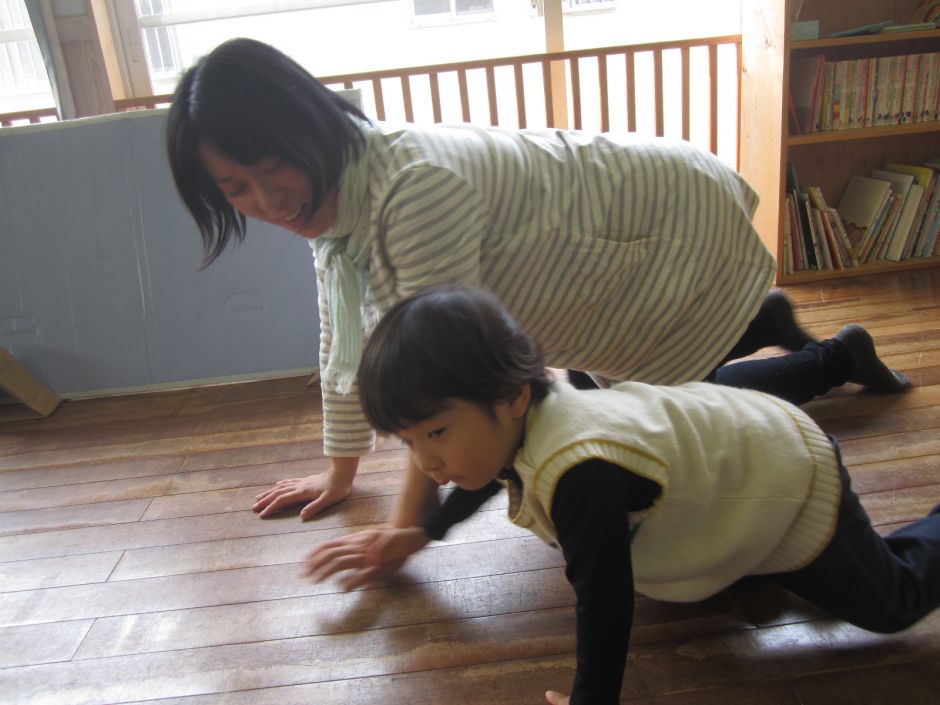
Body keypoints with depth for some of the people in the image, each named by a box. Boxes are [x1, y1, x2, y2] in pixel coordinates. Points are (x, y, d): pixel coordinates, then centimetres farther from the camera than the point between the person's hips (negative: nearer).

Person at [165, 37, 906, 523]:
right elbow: (347, 345, 2)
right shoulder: (324, 199, -7)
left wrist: (406, 528, -22)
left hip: (683, 223, -8)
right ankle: (767, 324, 33)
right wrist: (340, 474, 9)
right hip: (632, 234, 8)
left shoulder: (417, 187, -37)